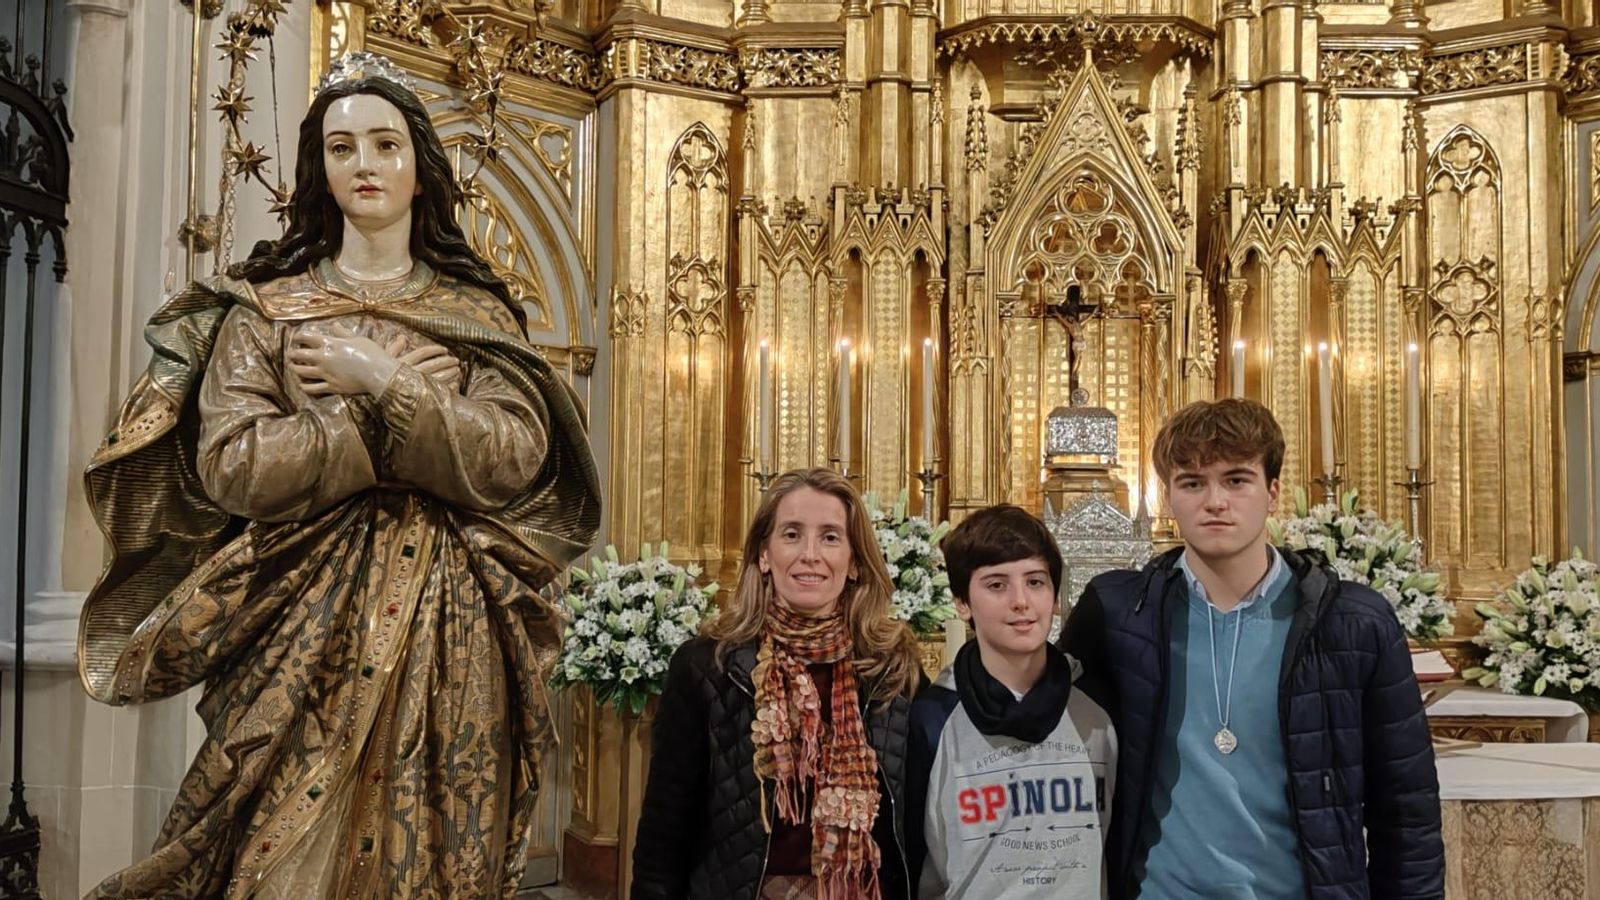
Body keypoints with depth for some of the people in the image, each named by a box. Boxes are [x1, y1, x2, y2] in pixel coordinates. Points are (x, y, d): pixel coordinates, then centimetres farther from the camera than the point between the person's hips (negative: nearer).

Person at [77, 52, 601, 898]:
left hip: (448, 629, 1)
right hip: (302, 621, -1)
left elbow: (516, 457, -7)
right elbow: (231, 466, -8)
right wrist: (402, 409, -8)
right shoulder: (265, 306, 5)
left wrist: (382, 386, -12)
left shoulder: (478, 313, 8)